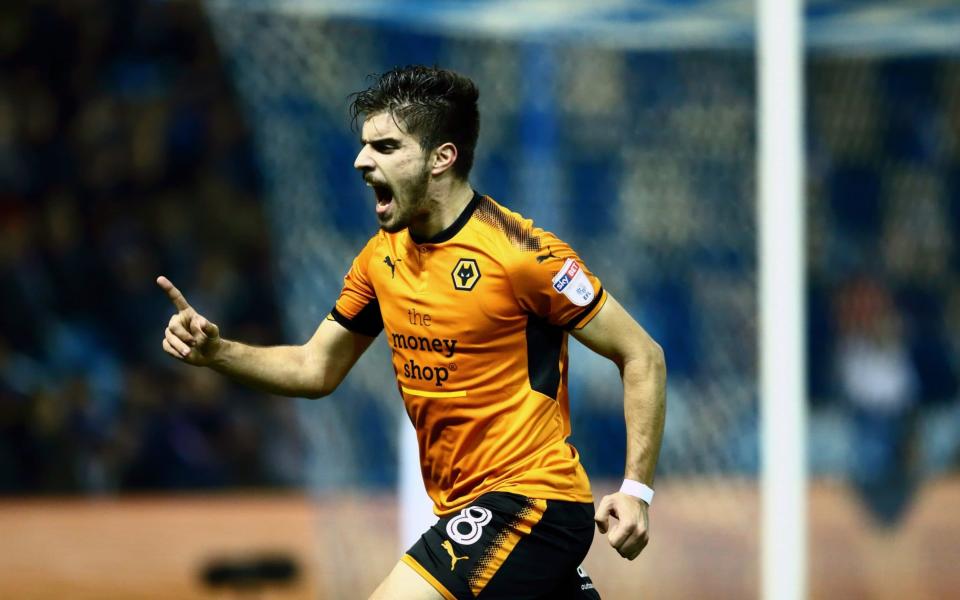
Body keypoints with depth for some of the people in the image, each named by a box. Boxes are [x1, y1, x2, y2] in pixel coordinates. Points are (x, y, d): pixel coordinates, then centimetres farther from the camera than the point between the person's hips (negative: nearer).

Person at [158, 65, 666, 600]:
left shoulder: (516, 250, -15)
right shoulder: (383, 256, 6)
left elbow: (643, 357, -10)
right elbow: (315, 369, 15)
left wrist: (636, 489, -17)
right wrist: (215, 350, -2)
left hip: (529, 499, -8)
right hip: (463, 508, 8)